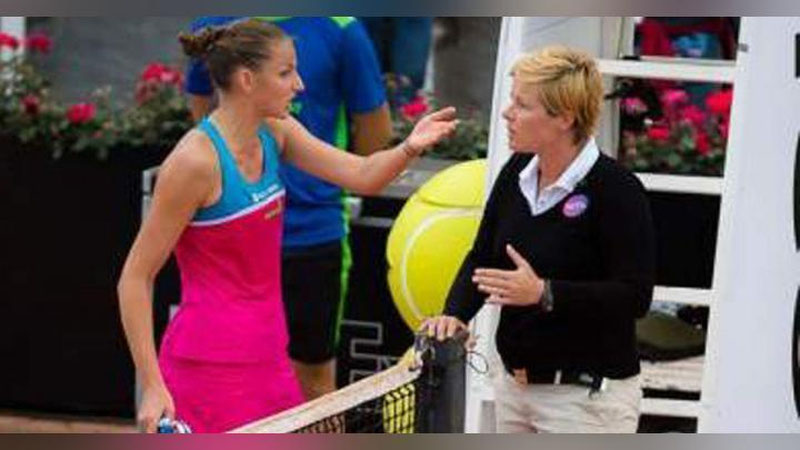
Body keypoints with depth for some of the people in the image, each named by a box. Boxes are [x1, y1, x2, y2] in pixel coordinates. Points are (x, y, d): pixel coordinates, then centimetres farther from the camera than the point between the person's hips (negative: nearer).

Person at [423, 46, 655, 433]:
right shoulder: (516, 173, 5)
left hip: (585, 397, -8)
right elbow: (482, 256, 11)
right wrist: (455, 314, -8)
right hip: (515, 384, 8)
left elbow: (634, 296, -20)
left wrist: (544, 293, -29)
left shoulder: (617, 191, -16)